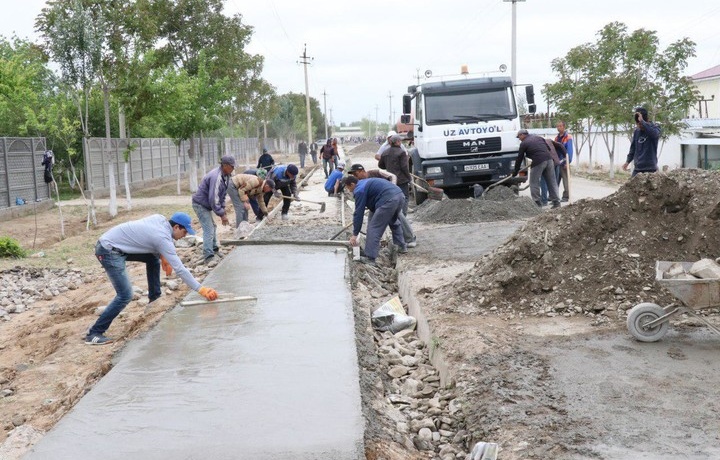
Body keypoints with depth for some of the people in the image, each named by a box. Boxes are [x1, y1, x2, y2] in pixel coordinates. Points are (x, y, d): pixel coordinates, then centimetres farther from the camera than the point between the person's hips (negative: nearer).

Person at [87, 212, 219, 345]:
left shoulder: (160, 218, 4)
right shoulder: (163, 238, -18)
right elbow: (179, 269, -21)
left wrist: (162, 257, 12)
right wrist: (201, 289, -20)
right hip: (109, 251, -10)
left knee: (153, 258, 19)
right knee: (125, 296, -14)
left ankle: (155, 297, 28)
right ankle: (94, 333, -10)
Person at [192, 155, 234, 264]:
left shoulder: (225, 176, 2)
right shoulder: (216, 177, -29)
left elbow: (222, 194, 12)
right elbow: (213, 199, -30)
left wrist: (223, 210, 6)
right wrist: (222, 214, -24)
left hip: (206, 204, 10)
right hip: (200, 204, -10)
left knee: (212, 227, 20)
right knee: (209, 229, -14)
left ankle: (214, 249, 35)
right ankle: (208, 257, -16)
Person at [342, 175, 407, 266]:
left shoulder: (359, 190, 1)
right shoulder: (365, 183, 30)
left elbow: (359, 213, -3)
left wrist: (355, 234, 1)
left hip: (389, 200, -10)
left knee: (374, 228, -4)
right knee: (394, 222, 33)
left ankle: (370, 258, -7)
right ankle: (402, 247, 41)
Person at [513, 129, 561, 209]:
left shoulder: (524, 143, 5)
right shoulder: (538, 137, 22)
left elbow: (519, 158, 8)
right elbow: (548, 148, 24)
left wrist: (515, 171, 16)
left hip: (538, 162, -6)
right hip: (549, 159, 6)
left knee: (534, 183, 6)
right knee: (552, 182, 9)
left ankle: (537, 203, 3)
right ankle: (556, 202, 9)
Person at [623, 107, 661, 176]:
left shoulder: (654, 128, -4)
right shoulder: (636, 131, 10)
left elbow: (654, 133, -30)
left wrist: (642, 121, -29)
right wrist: (628, 161, 13)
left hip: (650, 168, -5)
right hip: (637, 168, 5)